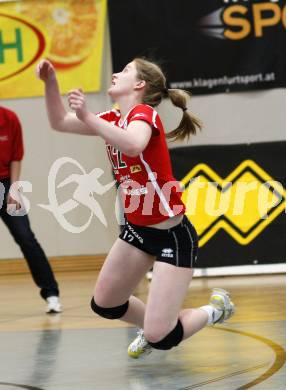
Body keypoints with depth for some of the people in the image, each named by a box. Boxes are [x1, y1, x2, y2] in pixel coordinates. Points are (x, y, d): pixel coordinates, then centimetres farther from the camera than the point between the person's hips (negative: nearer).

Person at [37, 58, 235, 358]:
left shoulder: (143, 113, -18)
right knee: (103, 304, 16)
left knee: (160, 337, -11)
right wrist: (50, 81, -3)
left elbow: (133, 145, -41)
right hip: (137, 229, 8)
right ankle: (153, 324, 42)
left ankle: (214, 310, 16)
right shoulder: (115, 119, 6)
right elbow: (59, 122, 11)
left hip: (172, 234, -8)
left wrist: (88, 117, -40)